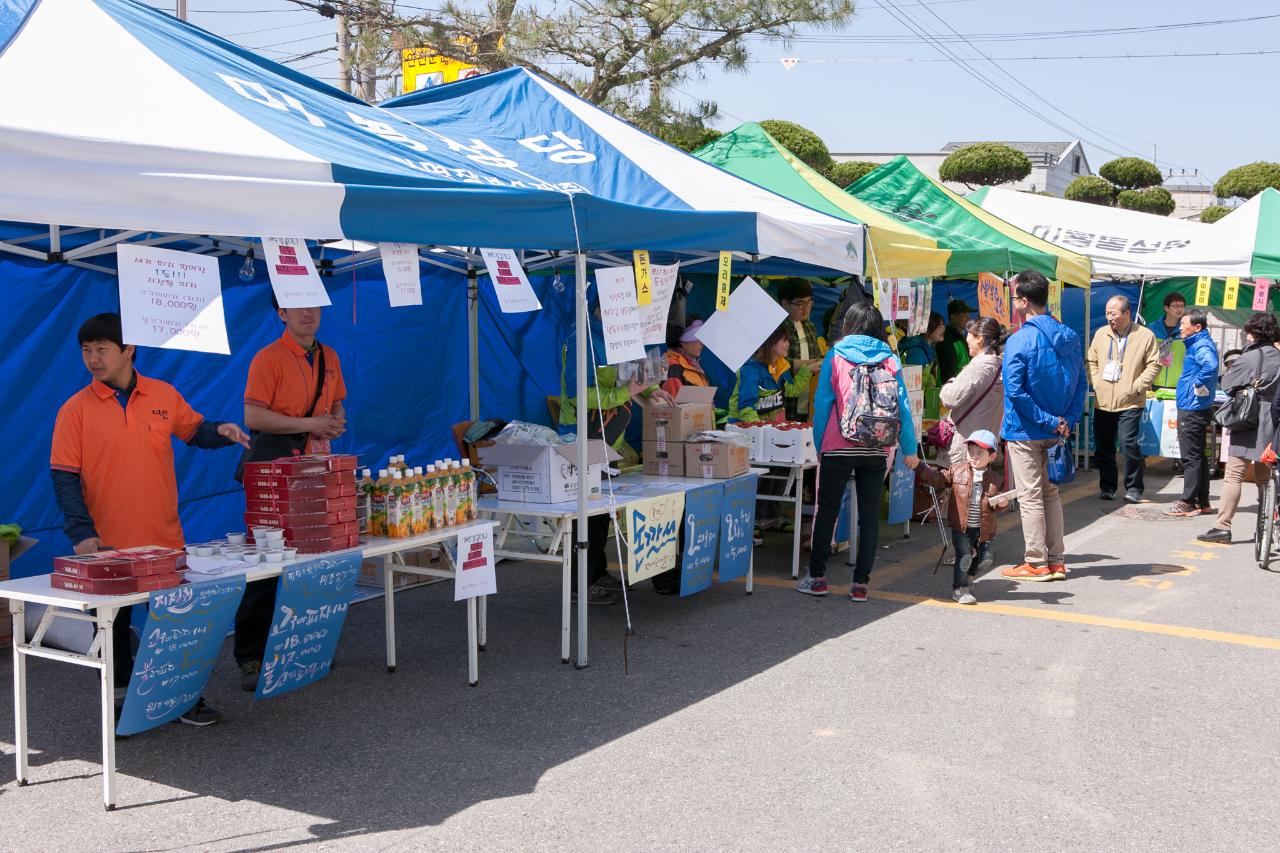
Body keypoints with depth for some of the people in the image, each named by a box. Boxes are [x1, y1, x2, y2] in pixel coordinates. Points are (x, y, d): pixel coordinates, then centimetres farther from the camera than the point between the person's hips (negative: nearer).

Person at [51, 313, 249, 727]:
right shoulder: (76, 409, -5)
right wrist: (81, 532, -18)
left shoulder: (164, 395, 3)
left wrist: (220, 431, -4)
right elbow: (65, 477, -7)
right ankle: (120, 704, 23)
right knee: (114, 627, 9)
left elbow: (194, 431, 19)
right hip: (108, 545, -2)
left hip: (165, 539, 2)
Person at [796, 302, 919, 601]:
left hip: (838, 447, -1)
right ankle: (860, 584, 8)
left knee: (827, 512, 7)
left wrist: (819, 445, 3)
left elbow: (822, 403, -2)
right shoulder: (890, 360, 4)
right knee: (869, 516, 6)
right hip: (876, 450, 2)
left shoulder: (835, 356, 1)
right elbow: (902, 407, 2)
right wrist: (909, 449, 8)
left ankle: (816, 578, 12)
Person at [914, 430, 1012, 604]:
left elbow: (996, 501, 7)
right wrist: (918, 467, -3)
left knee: (985, 559, 9)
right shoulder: (957, 470, -2)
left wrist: (1002, 503, -15)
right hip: (961, 526, -2)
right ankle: (959, 590, 7)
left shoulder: (993, 479, 0)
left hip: (984, 528, 3)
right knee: (964, 556, -8)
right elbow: (938, 479, 3)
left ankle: (968, 577, 38)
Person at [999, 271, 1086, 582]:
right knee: (1051, 493, 16)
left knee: (1030, 497, 2)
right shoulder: (1070, 337, 5)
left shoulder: (1020, 341, -17)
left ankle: (1036, 563, 8)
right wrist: (1066, 421, 1)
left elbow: (1014, 390, -22)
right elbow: (1081, 384, 6)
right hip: (1056, 431, 7)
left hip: (1025, 431, -6)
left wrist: (1048, 421, -16)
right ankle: (1057, 560, 19)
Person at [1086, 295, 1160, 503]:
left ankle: (1133, 488, 5)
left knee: (1130, 445, -10)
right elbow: (1092, 361, 16)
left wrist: (1136, 386, -10)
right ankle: (1107, 486, 22)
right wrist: (1095, 382, 2)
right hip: (1102, 402, 4)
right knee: (1103, 447, 9)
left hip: (1130, 403, -4)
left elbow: (1153, 365, -3)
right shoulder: (1101, 334, 9)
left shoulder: (1145, 336, -2)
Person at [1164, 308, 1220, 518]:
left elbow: (1210, 365, -38)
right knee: (1198, 457, 14)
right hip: (1194, 409, 10)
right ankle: (1202, 502, 20)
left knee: (1191, 458, -5)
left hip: (1192, 411, -10)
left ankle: (1188, 503, -1)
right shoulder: (1198, 344, 14)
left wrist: (1198, 385, -26)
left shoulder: (1201, 346, -17)